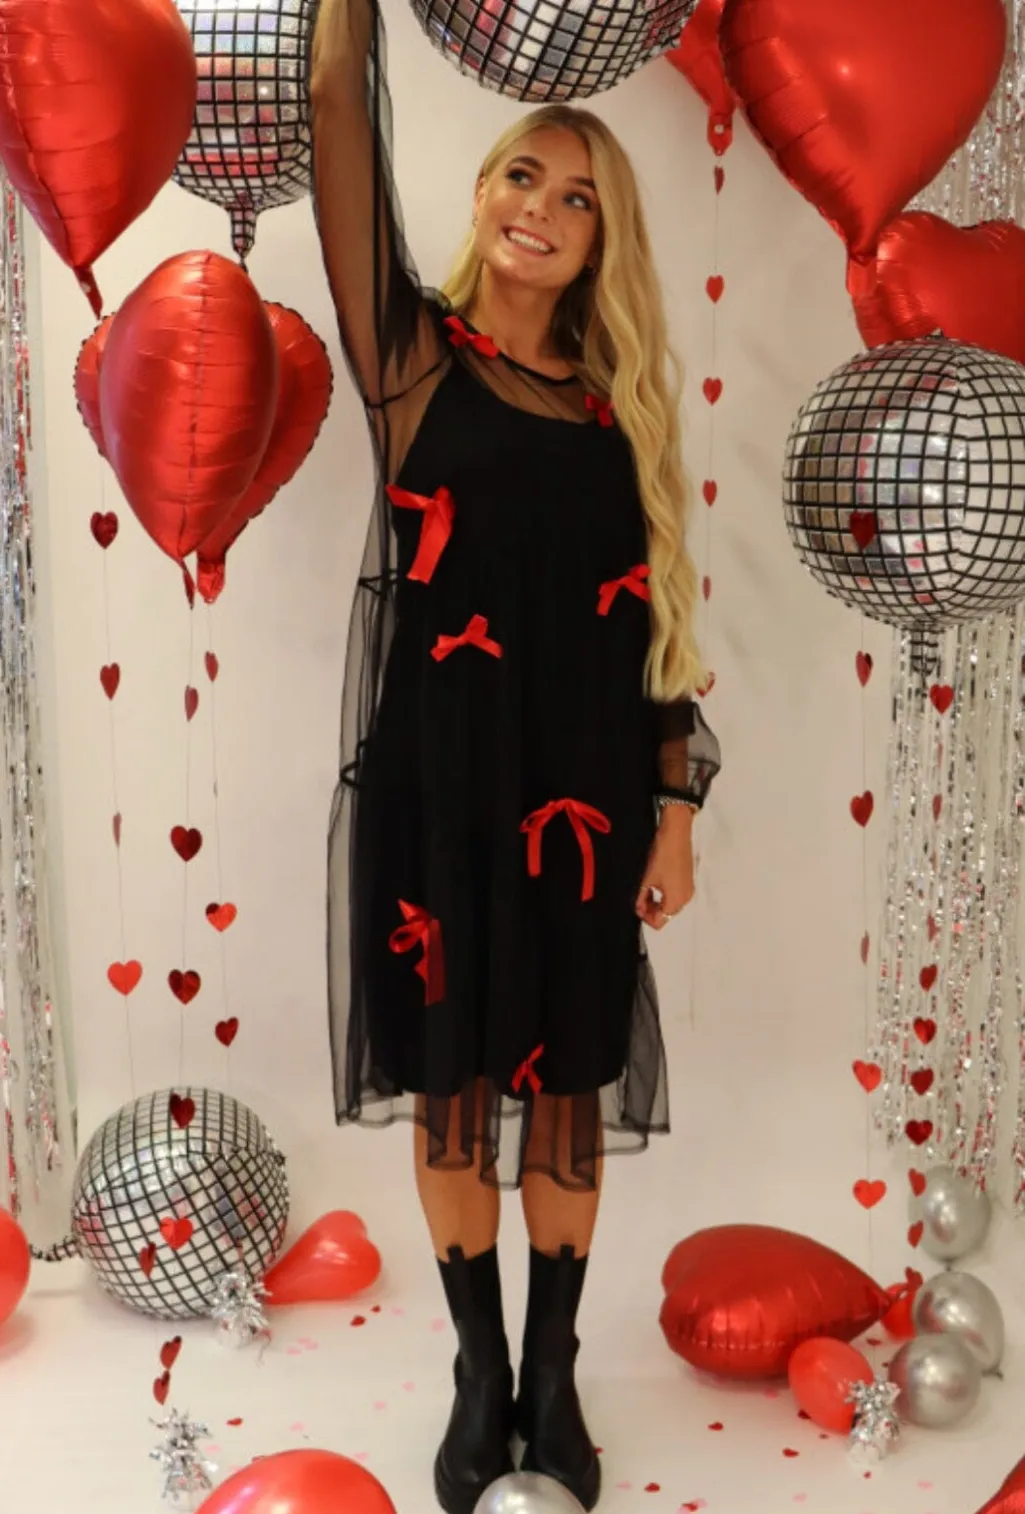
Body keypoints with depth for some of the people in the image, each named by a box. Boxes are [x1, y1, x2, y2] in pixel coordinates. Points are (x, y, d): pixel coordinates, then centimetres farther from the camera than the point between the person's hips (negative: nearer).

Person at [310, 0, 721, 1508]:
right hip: (436, 788, -2)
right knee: (452, 1089, 10)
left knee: (567, 1091, 12)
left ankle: (555, 1378, 31)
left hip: (581, 798, 2)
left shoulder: (619, 406, 9)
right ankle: (481, 1380, 30)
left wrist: (674, 806, 3)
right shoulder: (413, 353, 2)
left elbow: (652, 623, 7)